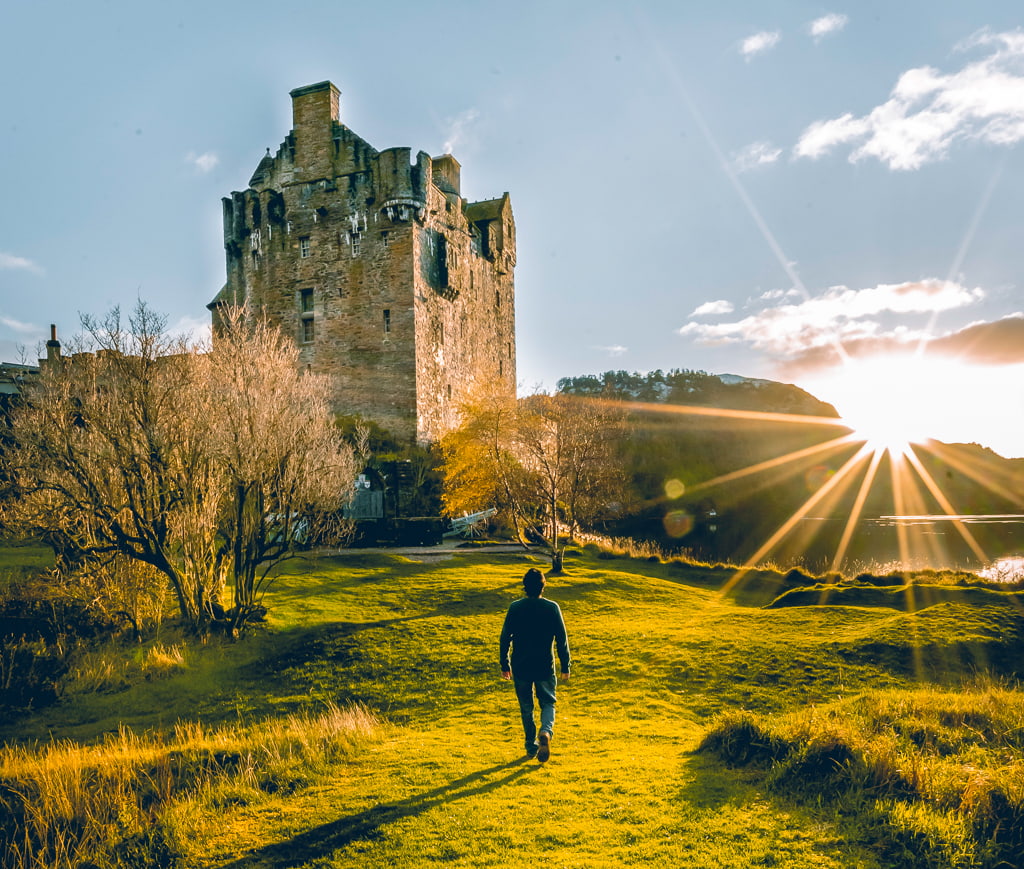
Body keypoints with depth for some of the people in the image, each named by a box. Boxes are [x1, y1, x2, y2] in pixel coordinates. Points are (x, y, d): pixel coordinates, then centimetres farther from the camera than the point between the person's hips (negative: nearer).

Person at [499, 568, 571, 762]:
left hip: (520, 667, 1)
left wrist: (505, 665, 9)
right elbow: (562, 639, -5)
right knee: (548, 703, 14)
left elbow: (505, 638, -2)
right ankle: (545, 731, -13)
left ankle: (532, 747, 22)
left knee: (526, 708, 16)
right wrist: (565, 667, 4)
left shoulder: (515, 608, -7)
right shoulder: (552, 608, -8)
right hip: (545, 666, -1)